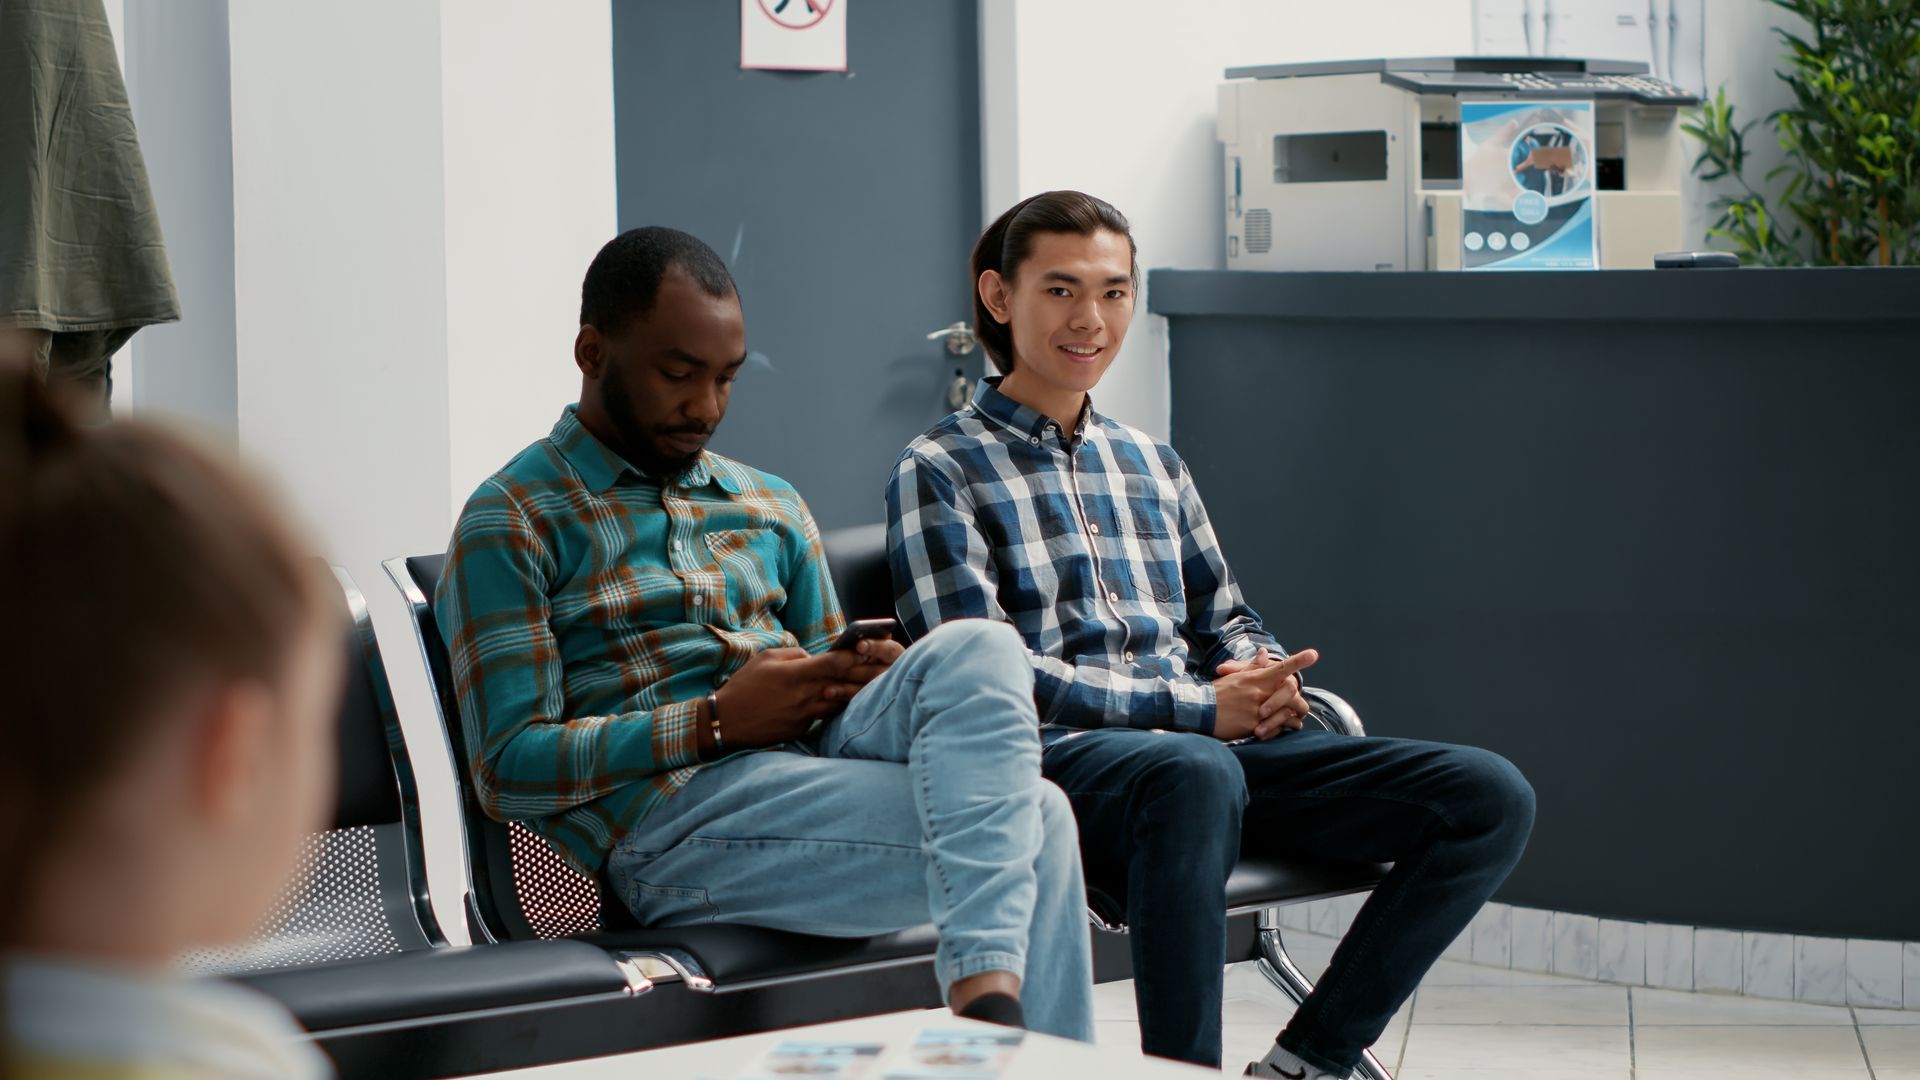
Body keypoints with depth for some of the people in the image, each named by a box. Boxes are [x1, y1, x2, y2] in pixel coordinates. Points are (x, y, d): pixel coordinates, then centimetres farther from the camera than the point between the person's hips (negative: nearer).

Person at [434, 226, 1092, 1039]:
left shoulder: (770, 507, 25)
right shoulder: (513, 523, 4)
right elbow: (509, 768, -6)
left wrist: (868, 682, 1)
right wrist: (719, 719, -12)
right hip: (674, 818, -6)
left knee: (976, 649, -28)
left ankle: (988, 995, -40)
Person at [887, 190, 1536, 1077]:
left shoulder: (1152, 465, 25)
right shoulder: (941, 472, 4)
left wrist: (1260, 676, 1)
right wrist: (1196, 709, -14)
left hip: (1214, 743, 7)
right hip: (1057, 759, -7)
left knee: (1491, 799, -12)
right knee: (1195, 772, -43)